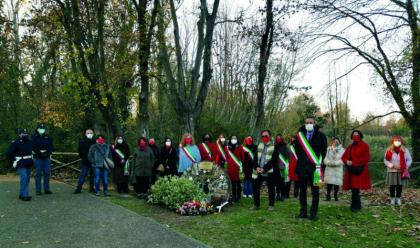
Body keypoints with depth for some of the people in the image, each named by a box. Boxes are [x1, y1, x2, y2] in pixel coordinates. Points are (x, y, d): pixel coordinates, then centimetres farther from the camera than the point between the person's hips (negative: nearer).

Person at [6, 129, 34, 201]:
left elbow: (33, 151, 27)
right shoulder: (15, 143, -10)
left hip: (29, 164, 6)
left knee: (27, 179, 8)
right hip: (20, 165, -6)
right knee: (24, 178, -16)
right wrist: (13, 161, -7)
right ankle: (24, 195, -13)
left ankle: (22, 194, 20)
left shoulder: (30, 142, 9)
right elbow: (8, 153, -8)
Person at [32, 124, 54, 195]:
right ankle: (38, 190, 5)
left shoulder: (47, 137, 11)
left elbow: (51, 146, 9)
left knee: (47, 173, 5)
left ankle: (47, 189, 13)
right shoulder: (34, 137, 1)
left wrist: (48, 152, -9)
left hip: (47, 158, 4)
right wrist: (40, 152, -19)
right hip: (38, 158, -3)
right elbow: (33, 147, -7)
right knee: (38, 174, -1)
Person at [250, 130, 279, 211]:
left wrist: (264, 169, -18)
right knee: (255, 187, 4)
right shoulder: (259, 145, 12)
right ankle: (256, 205, 17)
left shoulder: (274, 147, -4)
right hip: (258, 171, 4)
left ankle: (271, 205, 19)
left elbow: (273, 160, -12)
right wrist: (257, 167, -11)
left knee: (271, 189, 6)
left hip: (269, 172, -4)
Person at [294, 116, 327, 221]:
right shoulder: (300, 135, 9)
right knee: (302, 191, 8)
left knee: (315, 192, 1)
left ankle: (313, 213, 8)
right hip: (302, 168, 3)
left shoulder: (320, 136, 3)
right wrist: (300, 159, 5)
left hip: (314, 168, -2)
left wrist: (318, 162, -4)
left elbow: (324, 151, 4)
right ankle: (303, 212, 17)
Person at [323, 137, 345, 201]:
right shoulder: (328, 149, 7)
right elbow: (325, 159, 2)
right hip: (329, 169, 1)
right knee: (329, 183, -2)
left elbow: (342, 160, -8)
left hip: (338, 170, -1)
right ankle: (328, 196, 7)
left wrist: (335, 163, -19)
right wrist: (329, 162, -16)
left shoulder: (342, 150, 2)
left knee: (336, 183, 1)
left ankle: (336, 196, 18)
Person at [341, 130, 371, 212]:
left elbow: (366, 159, -9)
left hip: (359, 171, -5)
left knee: (355, 188, -12)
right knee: (354, 189, 5)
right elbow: (344, 157, 16)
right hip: (351, 171, 5)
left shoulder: (364, 146, 0)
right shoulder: (350, 146, 17)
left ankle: (355, 206, -5)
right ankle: (357, 206, 18)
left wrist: (353, 163, -13)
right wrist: (347, 161, -7)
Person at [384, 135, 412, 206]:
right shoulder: (389, 151, -4)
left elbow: (409, 160, 5)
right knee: (392, 185, 2)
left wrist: (405, 166, -10)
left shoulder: (405, 150, 0)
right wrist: (393, 166, -15)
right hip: (392, 171, -1)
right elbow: (385, 161, -3)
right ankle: (392, 199, 14)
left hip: (402, 172, 1)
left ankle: (398, 199, 17)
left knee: (400, 185, 4)